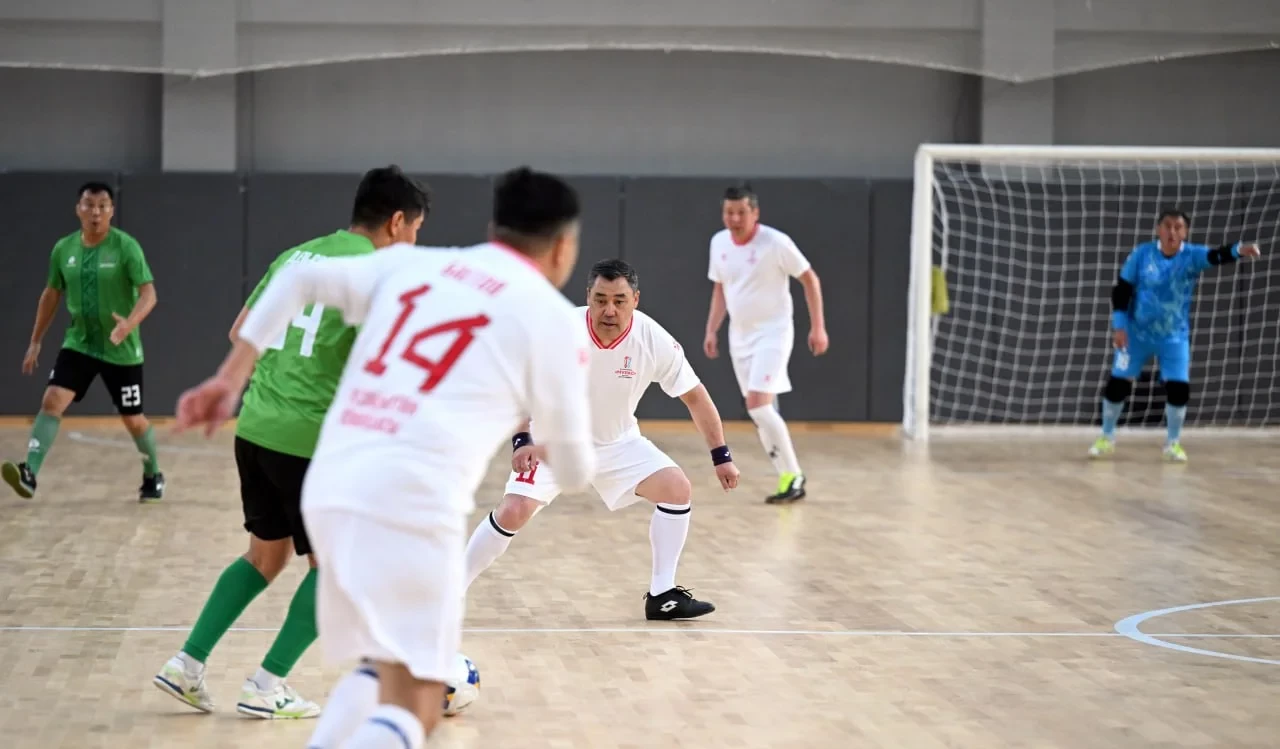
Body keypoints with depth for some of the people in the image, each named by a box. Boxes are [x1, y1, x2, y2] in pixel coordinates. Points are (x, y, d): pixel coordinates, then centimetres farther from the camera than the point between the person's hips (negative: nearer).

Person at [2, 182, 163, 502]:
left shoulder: (126, 246, -14)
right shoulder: (64, 248, 0)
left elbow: (149, 293, -20)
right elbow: (51, 294, 12)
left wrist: (130, 323, -40)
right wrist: (35, 342, 12)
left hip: (121, 350, -3)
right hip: (78, 343, 3)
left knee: (132, 418, 7)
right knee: (52, 400, -16)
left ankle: (153, 475, 31)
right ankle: (29, 474, -24)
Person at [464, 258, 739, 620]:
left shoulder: (655, 340, -21)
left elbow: (694, 396, -9)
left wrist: (721, 456, -11)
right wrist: (522, 440, -27)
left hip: (619, 442, 3)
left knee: (677, 489, -12)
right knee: (513, 512, -19)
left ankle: (662, 595, -1)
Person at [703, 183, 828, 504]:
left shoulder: (775, 243, -16)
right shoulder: (719, 243, 3)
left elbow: (810, 279, -7)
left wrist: (818, 327, -10)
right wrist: (711, 330, 10)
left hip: (772, 333, -7)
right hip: (739, 336, 7)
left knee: (758, 406, -18)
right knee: (761, 412, 7)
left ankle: (793, 476, -7)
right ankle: (789, 480, 14)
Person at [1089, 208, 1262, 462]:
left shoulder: (1192, 256, -14)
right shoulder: (1142, 254, -12)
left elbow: (1215, 256, -34)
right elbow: (1121, 289, -5)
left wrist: (1239, 250, -55)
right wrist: (1119, 325, -12)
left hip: (1174, 337, 0)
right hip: (1137, 333, 0)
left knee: (1179, 389, -7)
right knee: (1117, 384, 2)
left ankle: (1173, 442, 14)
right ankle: (1107, 437, 22)